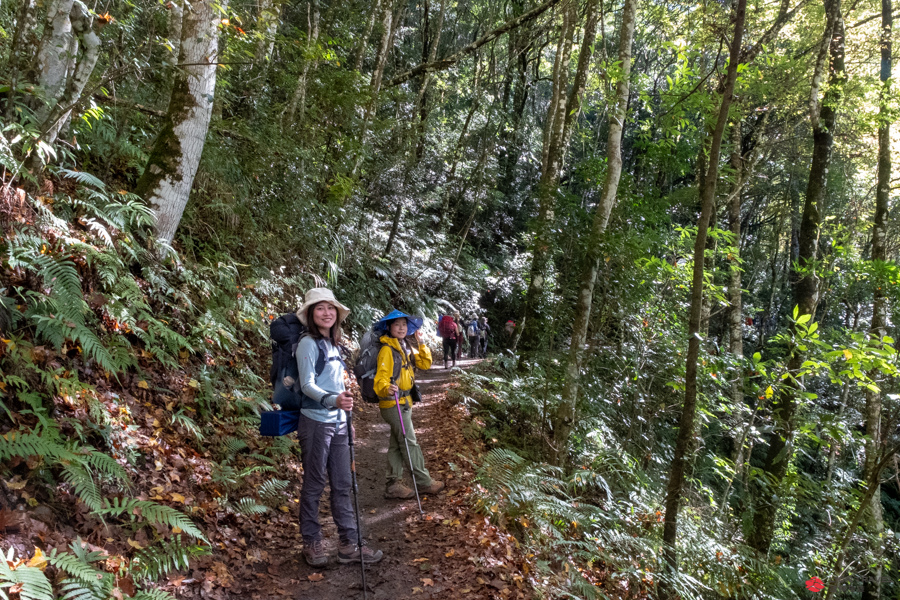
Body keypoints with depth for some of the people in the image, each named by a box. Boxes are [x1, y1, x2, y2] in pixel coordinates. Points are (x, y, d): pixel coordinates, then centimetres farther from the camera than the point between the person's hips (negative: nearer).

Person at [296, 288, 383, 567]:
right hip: (316, 422, -7)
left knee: (342, 484, 9)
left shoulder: (334, 345, 14)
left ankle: (349, 544, 16)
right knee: (314, 484, 4)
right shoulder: (308, 344, -10)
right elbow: (307, 385, -17)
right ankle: (312, 543, 18)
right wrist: (333, 400, -34)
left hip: (338, 423, 7)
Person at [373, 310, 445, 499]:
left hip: (404, 402, 9)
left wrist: (420, 344, 0)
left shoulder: (407, 347, 11)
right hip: (393, 403, -9)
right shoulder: (387, 349, -16)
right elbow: (381, 376, -25)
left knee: (397, 445, 12)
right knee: (410, 443, -2)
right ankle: (424, 483, 7)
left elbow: (425, 364, 10)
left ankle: (393, 485, 18)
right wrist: (386, 389, -45)